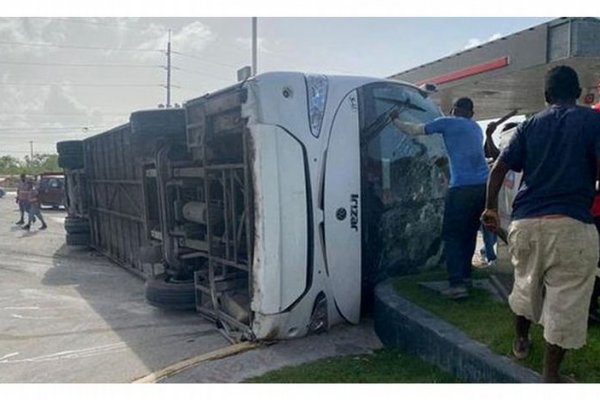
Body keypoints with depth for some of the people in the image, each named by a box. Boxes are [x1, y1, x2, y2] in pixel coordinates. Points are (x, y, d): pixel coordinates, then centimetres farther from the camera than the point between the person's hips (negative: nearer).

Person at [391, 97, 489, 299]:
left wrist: (395, 120, 23)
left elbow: (412, 130, 7)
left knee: (452, 235, -2)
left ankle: (457, 283, -10)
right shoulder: (476, 128, 23)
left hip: (462, 187, -6)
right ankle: (465, 275, 26)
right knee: (469, 233, 17)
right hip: (483, 185, 7)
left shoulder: (447, 123, 4)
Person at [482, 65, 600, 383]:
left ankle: (520, 340, 44)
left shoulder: (530, 125, 11)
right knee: (565, 301, 5)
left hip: (525, 221, 5)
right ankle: (550, 375, 13)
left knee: (525, 285, 24)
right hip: (570, 225, -4)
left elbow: (498, 168, 6)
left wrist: (491, 208, 15)